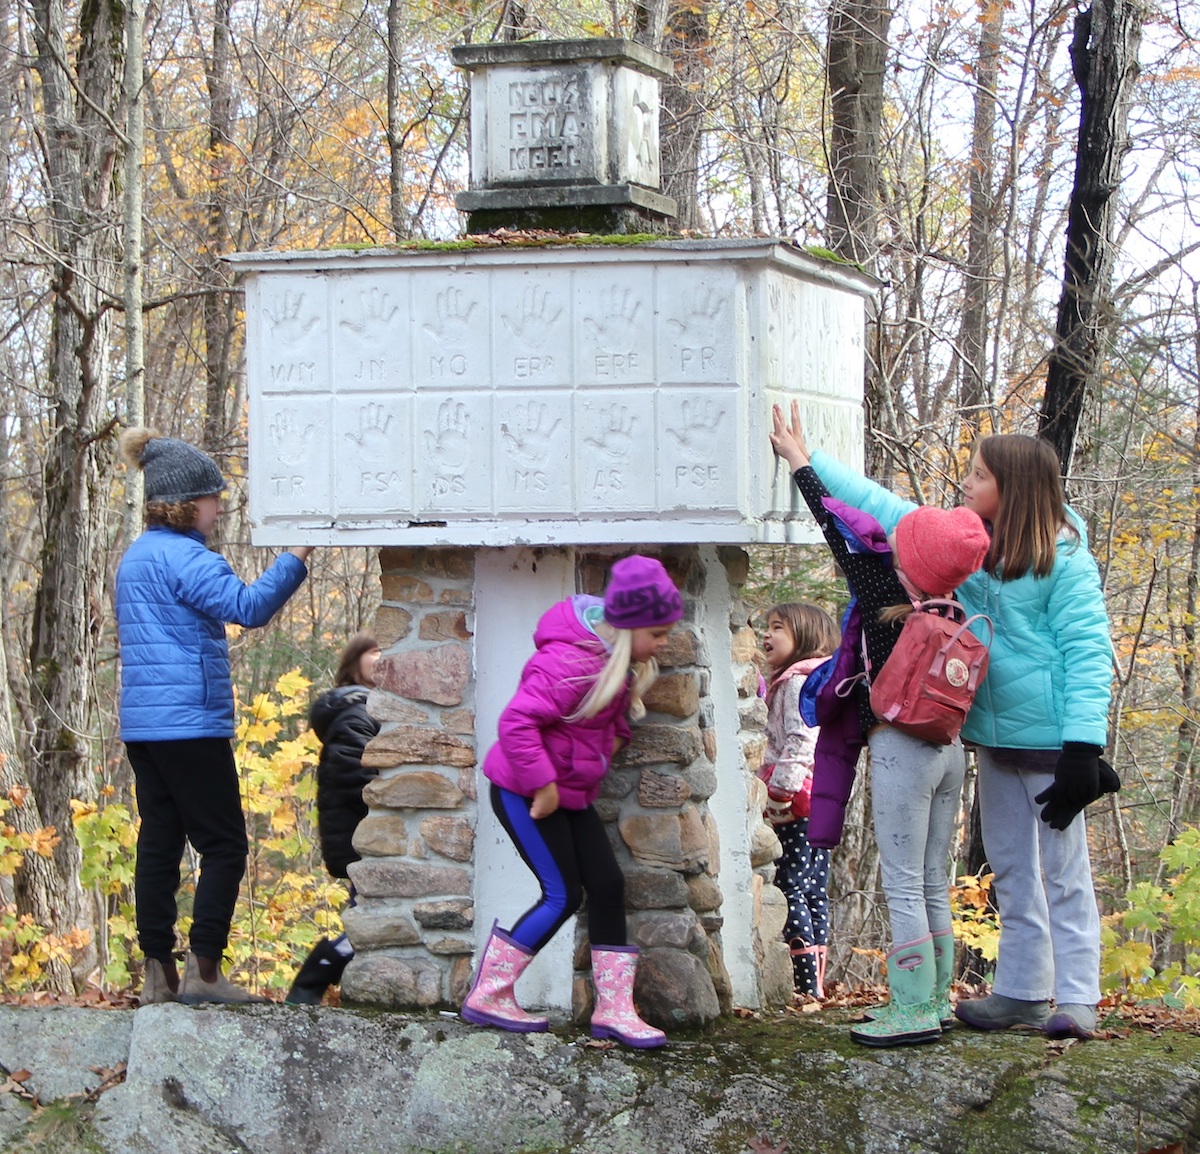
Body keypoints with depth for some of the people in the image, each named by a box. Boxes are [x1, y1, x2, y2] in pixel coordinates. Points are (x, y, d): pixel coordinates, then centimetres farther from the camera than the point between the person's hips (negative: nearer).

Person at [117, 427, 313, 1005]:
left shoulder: (135, 557, 17)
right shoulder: (183, 556, -13)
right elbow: (247, 606, -26)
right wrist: (294, 558, -24)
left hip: (141, 725, 9)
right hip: (189, 723, -9)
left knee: (159, 843, 8)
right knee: (224, 845, -3)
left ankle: (158, 973, 8)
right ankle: (202, 970, -6)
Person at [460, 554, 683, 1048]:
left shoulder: (617, 658, 3)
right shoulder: (570, 662, -27)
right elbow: (516, 721, -29)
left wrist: (615, 733, 6)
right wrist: (542, 784, -25)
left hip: (569, 791, 9)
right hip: (524, 792, -9)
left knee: (608, 886, 1)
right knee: (563, 895, -9)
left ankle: (613, 1010, 5)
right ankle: (486, 997, 0)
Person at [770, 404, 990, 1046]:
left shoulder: (885, 598, -13)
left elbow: (843, 531, -2)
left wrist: (798, 461, 9)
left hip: (901, 750, -7)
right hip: (949, 749, 7)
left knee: (903, 886, -3)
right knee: (932, 883, 13)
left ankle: (914, 1011, -3)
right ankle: (932, 999, 20)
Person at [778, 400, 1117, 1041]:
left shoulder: (1063, 560, -13)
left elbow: (1088, 653, -14)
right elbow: (880, 506, 13)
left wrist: (1083, 745, -21)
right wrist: (808, 459, 13)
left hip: (1049, 742, -8)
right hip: (994, 736, 8)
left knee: (1064, 870, -2)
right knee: (1011, 870, 13)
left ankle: (1076, 999, 2)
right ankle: (1021, 992, 20)